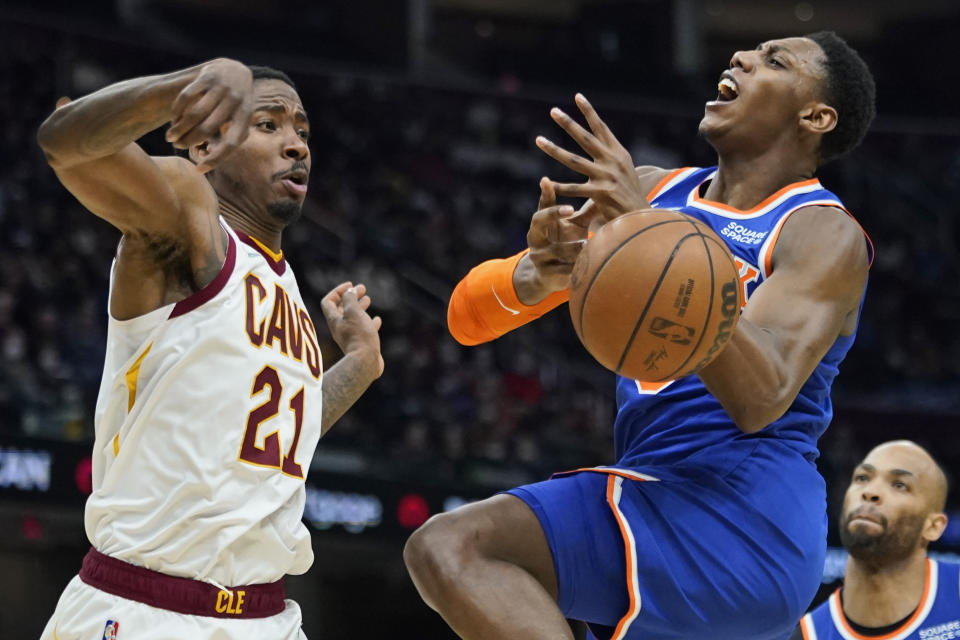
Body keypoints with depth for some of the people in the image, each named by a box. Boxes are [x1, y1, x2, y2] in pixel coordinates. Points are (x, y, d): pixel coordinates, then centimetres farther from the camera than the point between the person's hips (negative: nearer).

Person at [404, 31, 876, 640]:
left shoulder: (825, 234, -5)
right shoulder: (655, 189, 14)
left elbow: (760, 400, -24)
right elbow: (469, 317, 9)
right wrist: (538, 274, -16)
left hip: (744, 518, -8)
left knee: (449, 550, -25)